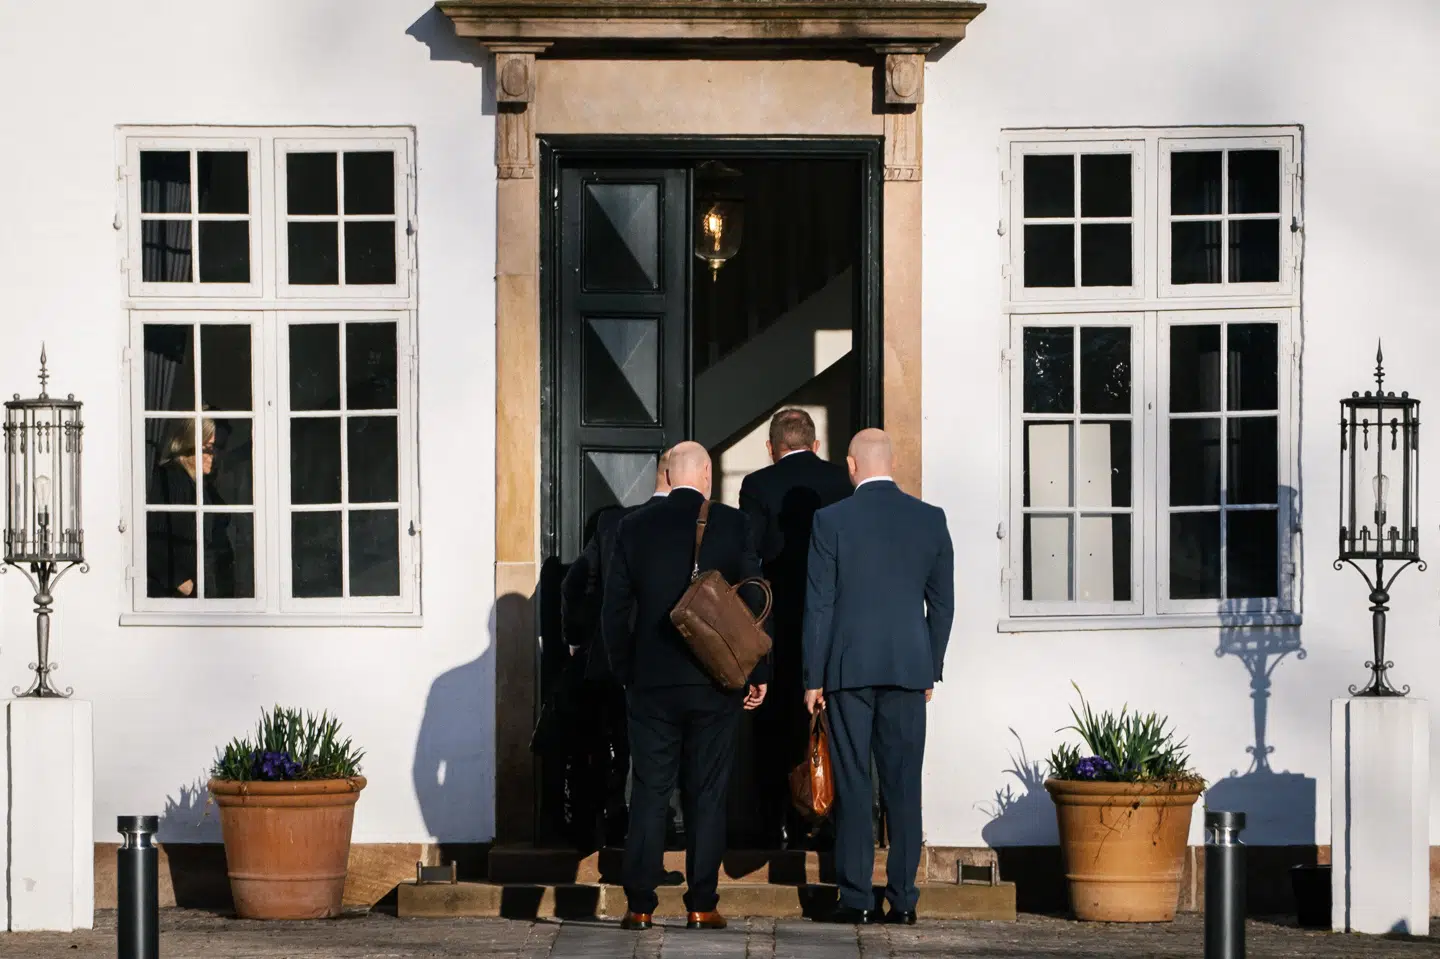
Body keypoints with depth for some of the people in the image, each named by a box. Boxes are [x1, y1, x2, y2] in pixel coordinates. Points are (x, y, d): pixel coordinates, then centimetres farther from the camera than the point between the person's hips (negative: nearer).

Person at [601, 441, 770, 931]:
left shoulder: (634, 527, 0)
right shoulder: (733, 525, -4)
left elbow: (614, 610, 2)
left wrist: (625, 672, 12)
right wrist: (758, 673, 6)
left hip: (651, 684, 1)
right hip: (716, 683, -1)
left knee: (648, 793, 5)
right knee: (707, 795, 4)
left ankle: (640, 905, 2)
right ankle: (702, 905, 3)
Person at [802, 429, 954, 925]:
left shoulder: (831, 520, -5)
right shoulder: (930, 519, 3)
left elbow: (819, 604, -4)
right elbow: (942, 601, 7)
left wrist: (813, 677, 0)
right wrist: (930, 670, 15)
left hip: (848, 667, -2)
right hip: (908, 667, 2)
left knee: (852, 783, 2)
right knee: (903, 784, 5)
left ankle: (856, 898, 0)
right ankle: (903, 897, 4)